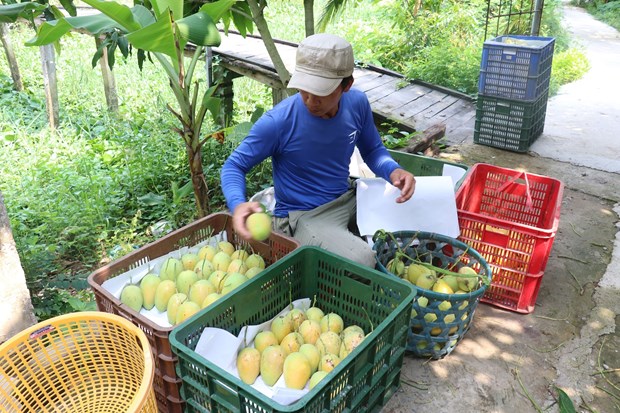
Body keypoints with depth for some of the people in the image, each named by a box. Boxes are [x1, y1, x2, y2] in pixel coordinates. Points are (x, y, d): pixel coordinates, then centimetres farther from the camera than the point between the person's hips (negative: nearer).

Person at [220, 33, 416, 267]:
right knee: (363, 264, -30)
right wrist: (238, 204, -33)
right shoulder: (278, 122, -21)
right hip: (304, 217, -6)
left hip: (349, 199, 6)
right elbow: (234, 166, -11)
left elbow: (373, 151, 9)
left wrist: (393, 171, -15)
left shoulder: (357, 103, -7)